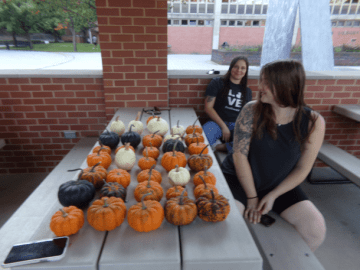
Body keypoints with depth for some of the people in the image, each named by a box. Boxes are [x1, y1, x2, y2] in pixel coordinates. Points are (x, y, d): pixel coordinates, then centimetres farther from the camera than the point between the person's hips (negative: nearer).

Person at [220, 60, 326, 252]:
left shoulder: (313, 122, -11)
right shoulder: (252, 111, -16)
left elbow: (302, 169, -5)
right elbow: (240, 155, -15)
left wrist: (272, 196, -11)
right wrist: (252, 198, -11)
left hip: (279, 185, 2)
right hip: (239, 179, -2)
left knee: (315, 230, -14)